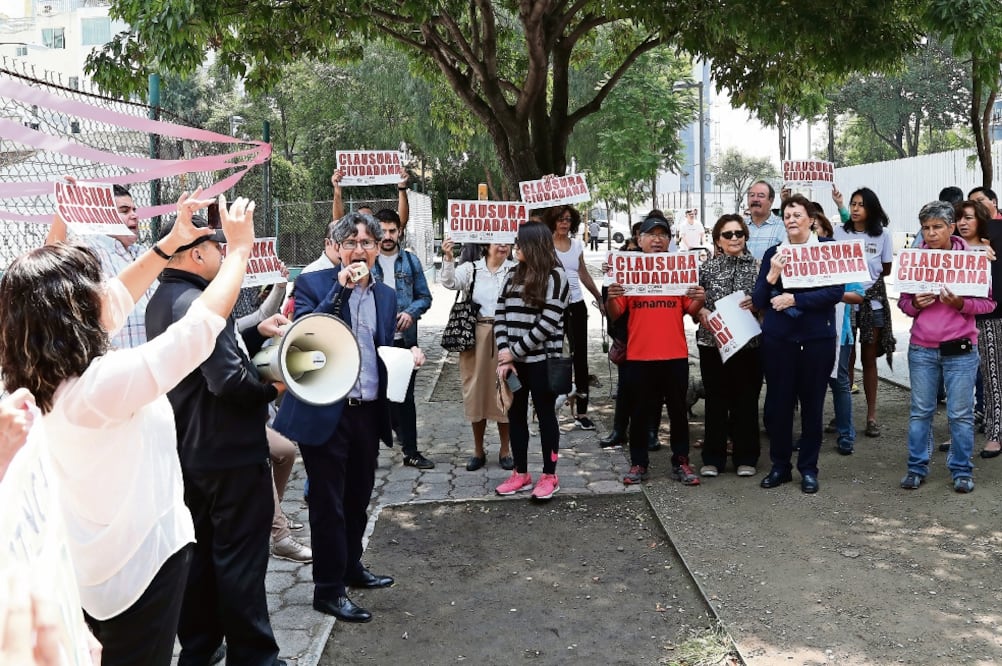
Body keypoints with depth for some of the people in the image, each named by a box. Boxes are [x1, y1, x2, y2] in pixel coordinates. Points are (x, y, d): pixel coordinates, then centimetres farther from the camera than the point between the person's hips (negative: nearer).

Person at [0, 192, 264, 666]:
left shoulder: (44, 377, -4)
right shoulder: (106, 381, -30)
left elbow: (119, 299, 8)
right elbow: (201, 325, -24)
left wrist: (171, 241, 10)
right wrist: (241, 249, -12)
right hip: (138, 564, -8)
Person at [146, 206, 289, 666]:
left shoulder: (162, 301, 9)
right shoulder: (199, 304, -24)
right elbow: (230, 381, -30)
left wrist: (257, 333, 7)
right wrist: (271, 387, -13)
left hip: (190, 452, 10)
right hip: (230, 453, -10)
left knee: (200, 551, 19)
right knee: (240, 559, 2)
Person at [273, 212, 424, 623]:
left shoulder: (386, 296, 11)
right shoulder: (312, 284, -5)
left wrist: (408, 354, -4)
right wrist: (340, 289, -23)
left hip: (368, 412, 6)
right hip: (325, 413, -5)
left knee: (358, 497, 19)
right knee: (328, 502, 2)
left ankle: (350, 567, 38)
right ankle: (328, 590, 12)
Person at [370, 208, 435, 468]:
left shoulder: (411, 261, 7)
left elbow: (425, 297, 8)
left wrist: (411, 312, -11)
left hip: (404, 338, 2)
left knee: (405, 396, 10)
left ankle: (411, 452, 18)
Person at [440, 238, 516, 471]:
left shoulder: (516, 270, 1)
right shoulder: (471, 269, 3)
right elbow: (450, 282, -12)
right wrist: (448, 259, -29)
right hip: (476, 336, 1)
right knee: (477, 391, 9)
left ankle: (505, 450, 20)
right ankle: (478, 451, 22)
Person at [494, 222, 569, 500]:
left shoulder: (555, 276, -9)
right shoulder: (514, 275, 11)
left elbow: (547, 323, -16)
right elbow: (500, 315, 6)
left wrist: (514, 352, -13)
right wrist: (504, 356, -7)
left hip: (542, 360, -6)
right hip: (513, 359, 6)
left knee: (545, 415, 4)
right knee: (515, 415, 10)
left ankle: (549, 476, 15)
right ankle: (520, 473, 22)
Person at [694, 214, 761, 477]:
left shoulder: (756, 266, 5)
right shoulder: (707, 267, 5)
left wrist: (756, 302, -12)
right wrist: (701, 311, -15)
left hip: (749, 343, 0)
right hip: (713, 343, 0)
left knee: (747, 400, 5)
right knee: (716, 400, 6)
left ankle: (745, 458, 17)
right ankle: (713, 458, 15)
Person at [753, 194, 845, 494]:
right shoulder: (773, 253, 6)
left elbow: (836, 291, -12)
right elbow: (758, 300, 3)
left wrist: (794, 299, -17)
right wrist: (772, 276, -15)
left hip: (817, 338, -2)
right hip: (777, 338, 2)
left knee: (812, 403, 6)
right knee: (777, 403, 4)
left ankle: (808, 468, 18)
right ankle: (780, 465, 19)